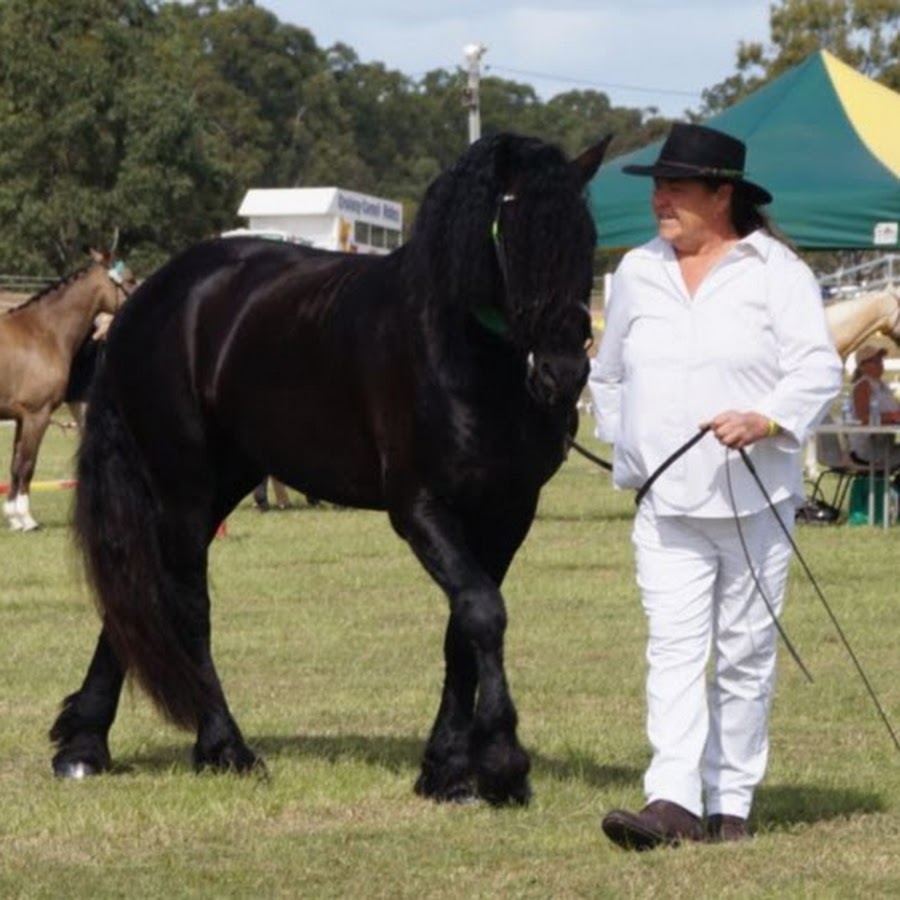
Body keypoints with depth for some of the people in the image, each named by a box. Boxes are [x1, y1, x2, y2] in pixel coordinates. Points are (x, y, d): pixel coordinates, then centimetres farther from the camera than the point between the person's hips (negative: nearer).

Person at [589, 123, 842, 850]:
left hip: (756, 501, -2)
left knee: (745, 656, 5)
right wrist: (626, 448, 13)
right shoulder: (637, 273, 10)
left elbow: (819, 369, -12)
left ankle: (732, 804, 14)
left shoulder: (777, 272, -3)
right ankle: (674, 804, -17)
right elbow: (608, 374, 21)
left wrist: (767, 419, -27)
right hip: (666, 501, 3)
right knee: (673, 649, -9)